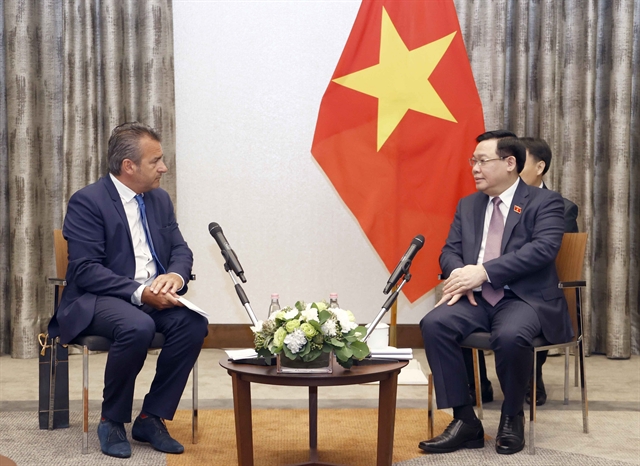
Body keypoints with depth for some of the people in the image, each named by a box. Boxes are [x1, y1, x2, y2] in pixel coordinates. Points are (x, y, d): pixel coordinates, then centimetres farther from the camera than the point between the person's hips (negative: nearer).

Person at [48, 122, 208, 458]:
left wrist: (175, 275, -13)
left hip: (153, 296, 6)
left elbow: (181, 250, 12)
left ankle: (151, 418, -10)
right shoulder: (87, 202, -9)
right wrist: (139, 292, -27)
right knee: (138, 327, -37)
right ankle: (112, 422, -13)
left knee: (194, 322, -24)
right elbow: (86, 270, -17)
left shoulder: (160, 199, 13)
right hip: (97, 300, -6)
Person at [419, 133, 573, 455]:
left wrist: (483, 271, -23)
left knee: (510, 336, -37)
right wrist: (461, 276, -13)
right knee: (434, 324, -25)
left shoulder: (545, 202, 1)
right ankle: (465, 420, -17)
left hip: (525, 299, -5)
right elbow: (449, 251, 14)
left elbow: (544, 248, -15)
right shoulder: (467, 205, 19)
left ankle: (512, 418, -8)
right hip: (477, 299, 5)